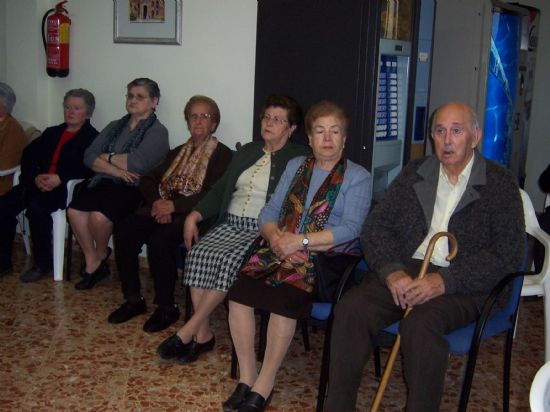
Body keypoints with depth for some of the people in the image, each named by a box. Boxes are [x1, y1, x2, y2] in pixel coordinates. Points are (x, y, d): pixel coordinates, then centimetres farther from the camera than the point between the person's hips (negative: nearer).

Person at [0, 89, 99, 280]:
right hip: (39, 183, 6)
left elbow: (88, 167, -11)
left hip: (65, 188, -6)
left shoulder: (92, 138, 6)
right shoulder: (52, 133, 26)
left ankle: (43, 264, -17)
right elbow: (28, 155, 14)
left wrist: (60, 178, -23)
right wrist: (36, 177, -7)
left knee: (35, 207, -32)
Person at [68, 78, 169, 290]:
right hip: (104, 182, 6)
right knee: (74, 210, -23)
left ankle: (101, 256, 3)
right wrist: (114, 169, -11)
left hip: (132, 188, -5)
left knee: (99, 216, -31)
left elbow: (137, 164, -16)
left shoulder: (157, 132, 0)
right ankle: (92, 262, -4)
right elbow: (89, 157, 7)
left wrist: (108, 157, -1)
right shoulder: (115, 127, 19)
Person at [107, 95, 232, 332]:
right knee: (123, 231, -20)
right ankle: (133, 300, -6)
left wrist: (174, 205, -16)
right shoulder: (177, 152, 24)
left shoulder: (222, 155, 4)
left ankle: (167, 308, -14)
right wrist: (157, 202, -6)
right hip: (161, 208, 6)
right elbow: (147, 181, 16)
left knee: (159, 240, -33)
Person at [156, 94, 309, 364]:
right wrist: (194, 216, 4)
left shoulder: (300, 158, 4)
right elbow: (220, 190, 19)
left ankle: (188, 331, -19)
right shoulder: (247, 151, 23)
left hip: (262, 231, -5)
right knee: (199, 253, -23)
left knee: (229, 261, -30)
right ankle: (202, 335, -16)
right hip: (230, 224, 5)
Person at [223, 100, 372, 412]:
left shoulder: (358, 177, 3)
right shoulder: (296, 166, 19)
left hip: (326, 256, -4)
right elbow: (269, 212, 14)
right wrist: (275, 236, -9)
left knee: (283, 298, -32)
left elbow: (351, 228, -9)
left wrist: (301, 240, -18)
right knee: (239, 290, -22)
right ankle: (247, 376, -12)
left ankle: (263, 386, -20)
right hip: (281, 249, 5)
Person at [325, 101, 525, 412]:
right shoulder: (414, 173, 15)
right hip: (404, 272, 4)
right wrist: (391, 270, -12)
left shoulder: (500, 183, 3)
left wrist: (445, 280, -17)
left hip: (461, 285, -3)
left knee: (421, 323, -35)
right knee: (351, 309, -24)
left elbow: (509, 253, -5)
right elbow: (375, 226, 9)